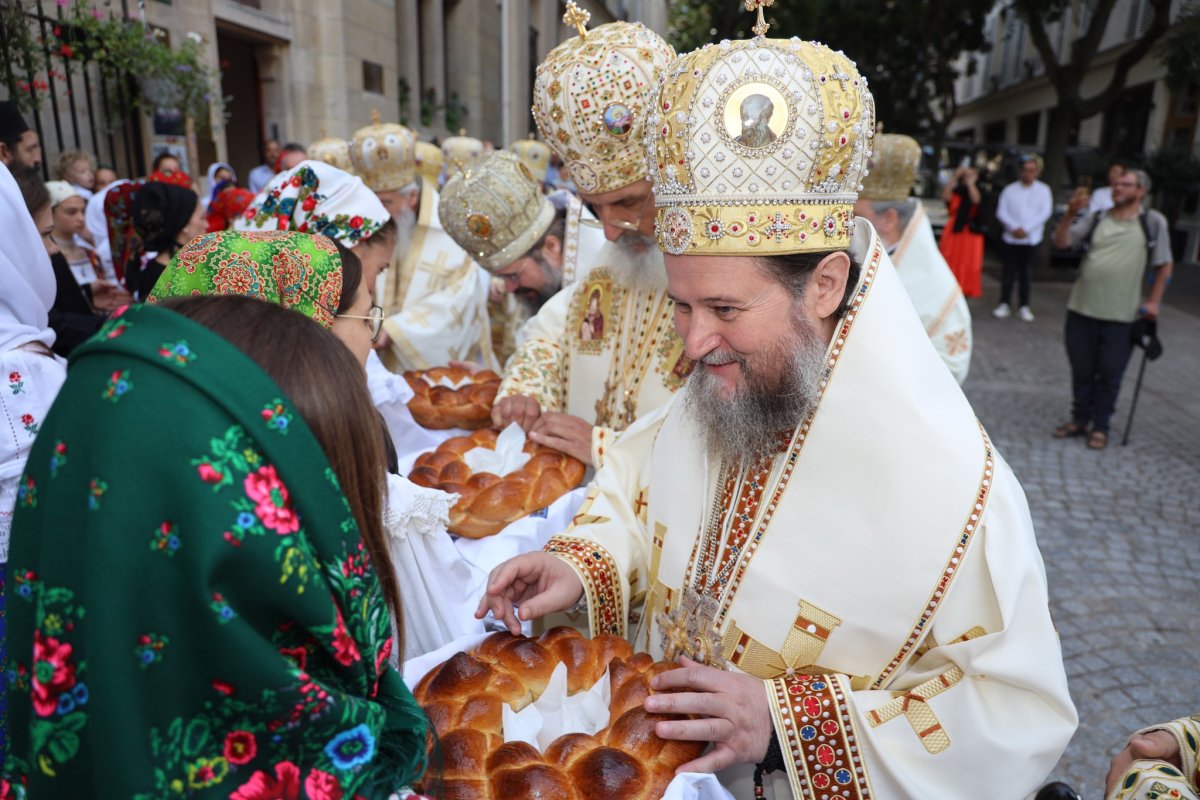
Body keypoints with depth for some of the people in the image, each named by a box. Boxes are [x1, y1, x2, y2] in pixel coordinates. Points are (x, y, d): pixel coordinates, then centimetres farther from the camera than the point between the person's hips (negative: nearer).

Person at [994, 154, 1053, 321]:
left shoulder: (1043, 190, 4)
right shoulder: (1009, 189, 5)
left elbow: (1046, 212, -4)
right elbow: (1001, 212, -1)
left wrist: (1026, 229, -14)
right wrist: (1015, 227, -15)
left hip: (1032, 239, 0)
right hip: (1011, 238, 0)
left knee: (1027, 273, 3)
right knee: (1009, 272, 0)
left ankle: (1024, 306, 8)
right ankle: (1004, 304, 7)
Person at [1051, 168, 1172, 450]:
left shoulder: (1153, 222, 1)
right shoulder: (1095, 219, 7)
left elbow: (1164, 265, 5)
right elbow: (1062, 241, -2)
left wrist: (1153, 301, -1)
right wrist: (1070, 214, -17)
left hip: (1121, 314, -2)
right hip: (1082, 308, 2)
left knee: (1110, 375, 5)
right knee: (1081, 370, 11)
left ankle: (1100, 426, 17)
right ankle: (1080, 420, 25)